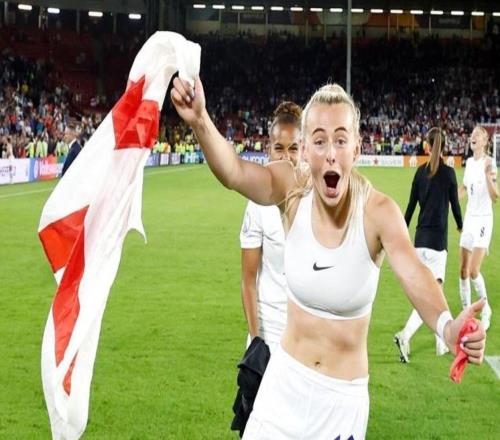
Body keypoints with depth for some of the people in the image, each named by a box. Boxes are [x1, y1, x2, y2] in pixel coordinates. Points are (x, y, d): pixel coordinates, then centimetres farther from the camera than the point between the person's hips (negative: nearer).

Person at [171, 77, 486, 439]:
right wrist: (200, 121, -52)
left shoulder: (378, 212, -19)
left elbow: (414, 276, -36)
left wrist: (447, 325, -58)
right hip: (285, 382, 2)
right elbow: (234, 172, -31)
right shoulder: (293, 192, -12)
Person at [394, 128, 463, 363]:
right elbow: (455, 205, 0)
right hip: (438, 239, -5)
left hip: (420, 238, 5)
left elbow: (411, 205, 5)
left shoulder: (421, 171, 3)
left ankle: (441, 343, 20)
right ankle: (405, 335, -20)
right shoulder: (449, 173, -7)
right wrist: (461, 227, 20)